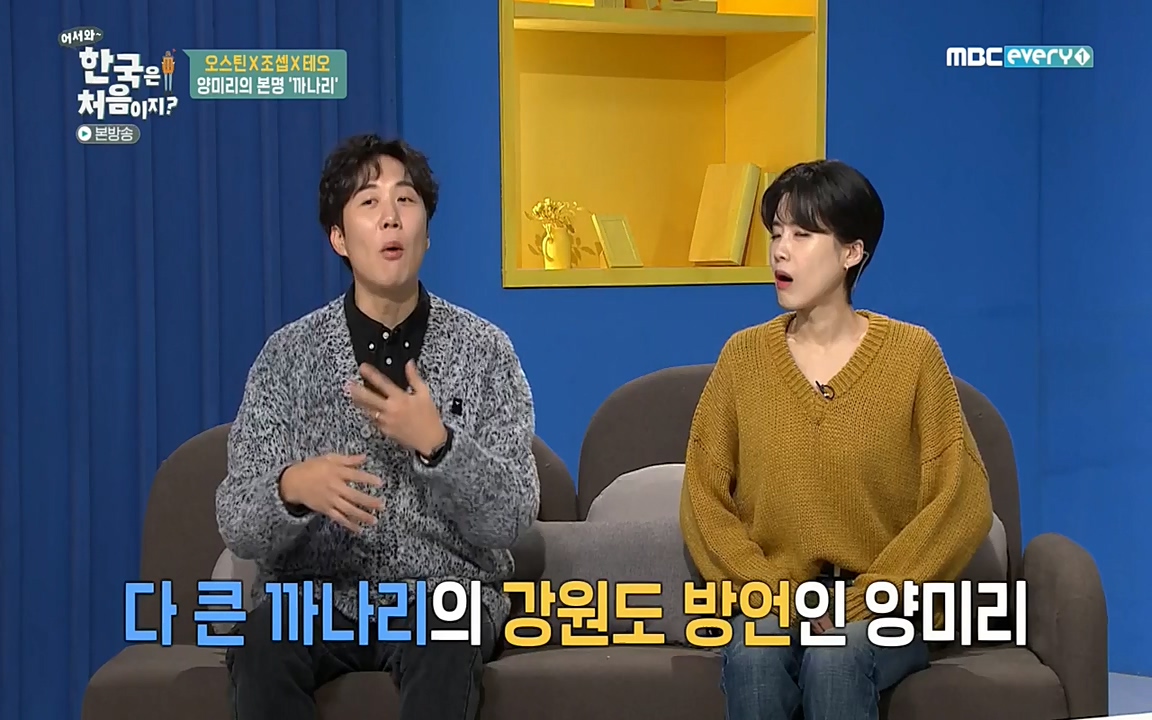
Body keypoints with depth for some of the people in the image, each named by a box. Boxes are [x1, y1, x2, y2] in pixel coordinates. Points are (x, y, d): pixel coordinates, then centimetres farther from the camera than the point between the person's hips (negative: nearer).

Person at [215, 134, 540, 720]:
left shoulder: (484, 351, 0)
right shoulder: (287, 355, 1)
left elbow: (511, 518, -6)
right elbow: (239, 529, -4)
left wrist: (435, 442, -23)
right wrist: (292, 487, -27)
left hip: (444, 591, -1)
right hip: (317, 592, 1)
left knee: (445, 639, -35)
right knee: (263, 642, -32)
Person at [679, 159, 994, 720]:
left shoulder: (911, 354, -1)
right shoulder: (744, 356, 5)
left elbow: (961, 503, -5)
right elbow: (703, 499, 4)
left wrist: (862, 601, -12)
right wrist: (772, 597, -11)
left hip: (886, 609, -1)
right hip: (771, 602, 2)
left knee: (834, 657, -33)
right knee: (753, 653, -31)